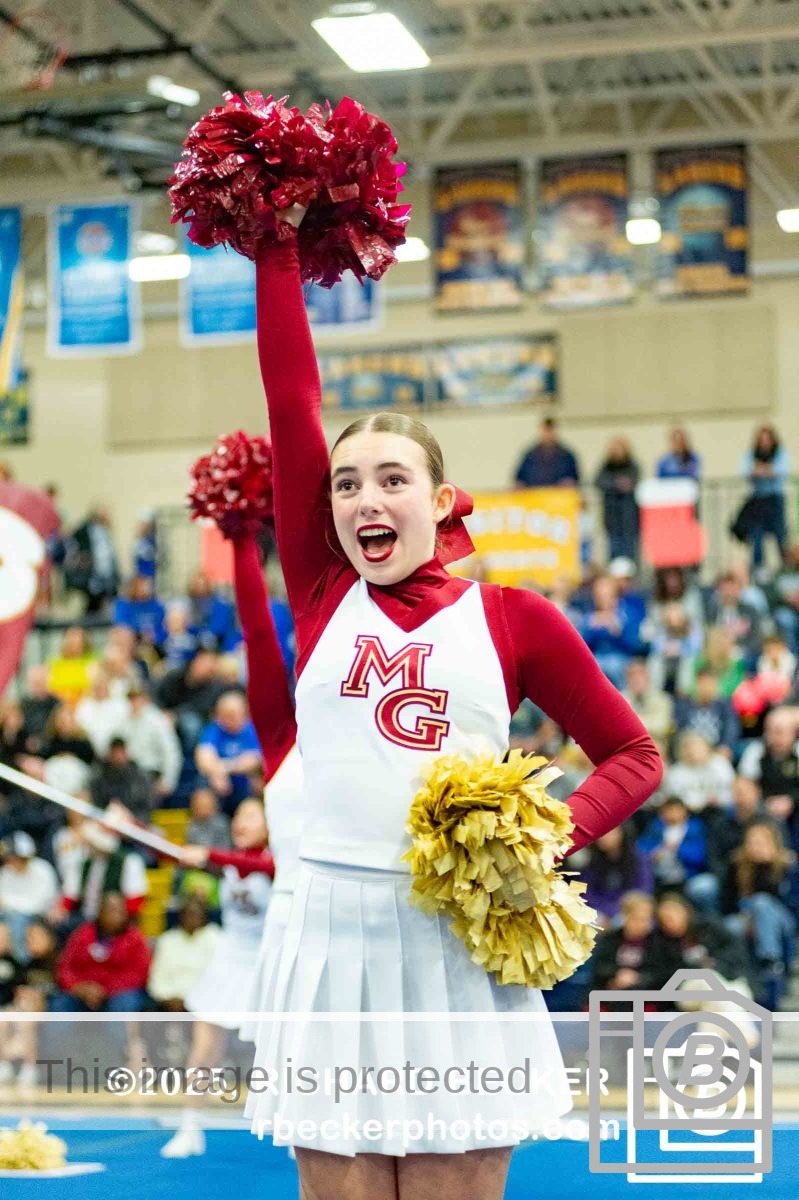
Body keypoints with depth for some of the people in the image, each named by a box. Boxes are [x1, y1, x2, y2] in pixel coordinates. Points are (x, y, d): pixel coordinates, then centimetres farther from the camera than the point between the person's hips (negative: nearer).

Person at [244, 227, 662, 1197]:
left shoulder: (514, 618, 4)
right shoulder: (325, 598, 7)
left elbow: (632, 755, 11)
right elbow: (291, 400, 4)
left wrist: (557, 834, -8)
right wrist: (277, 251, 3)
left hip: (460, 942, -1)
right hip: (333, 933, 1)